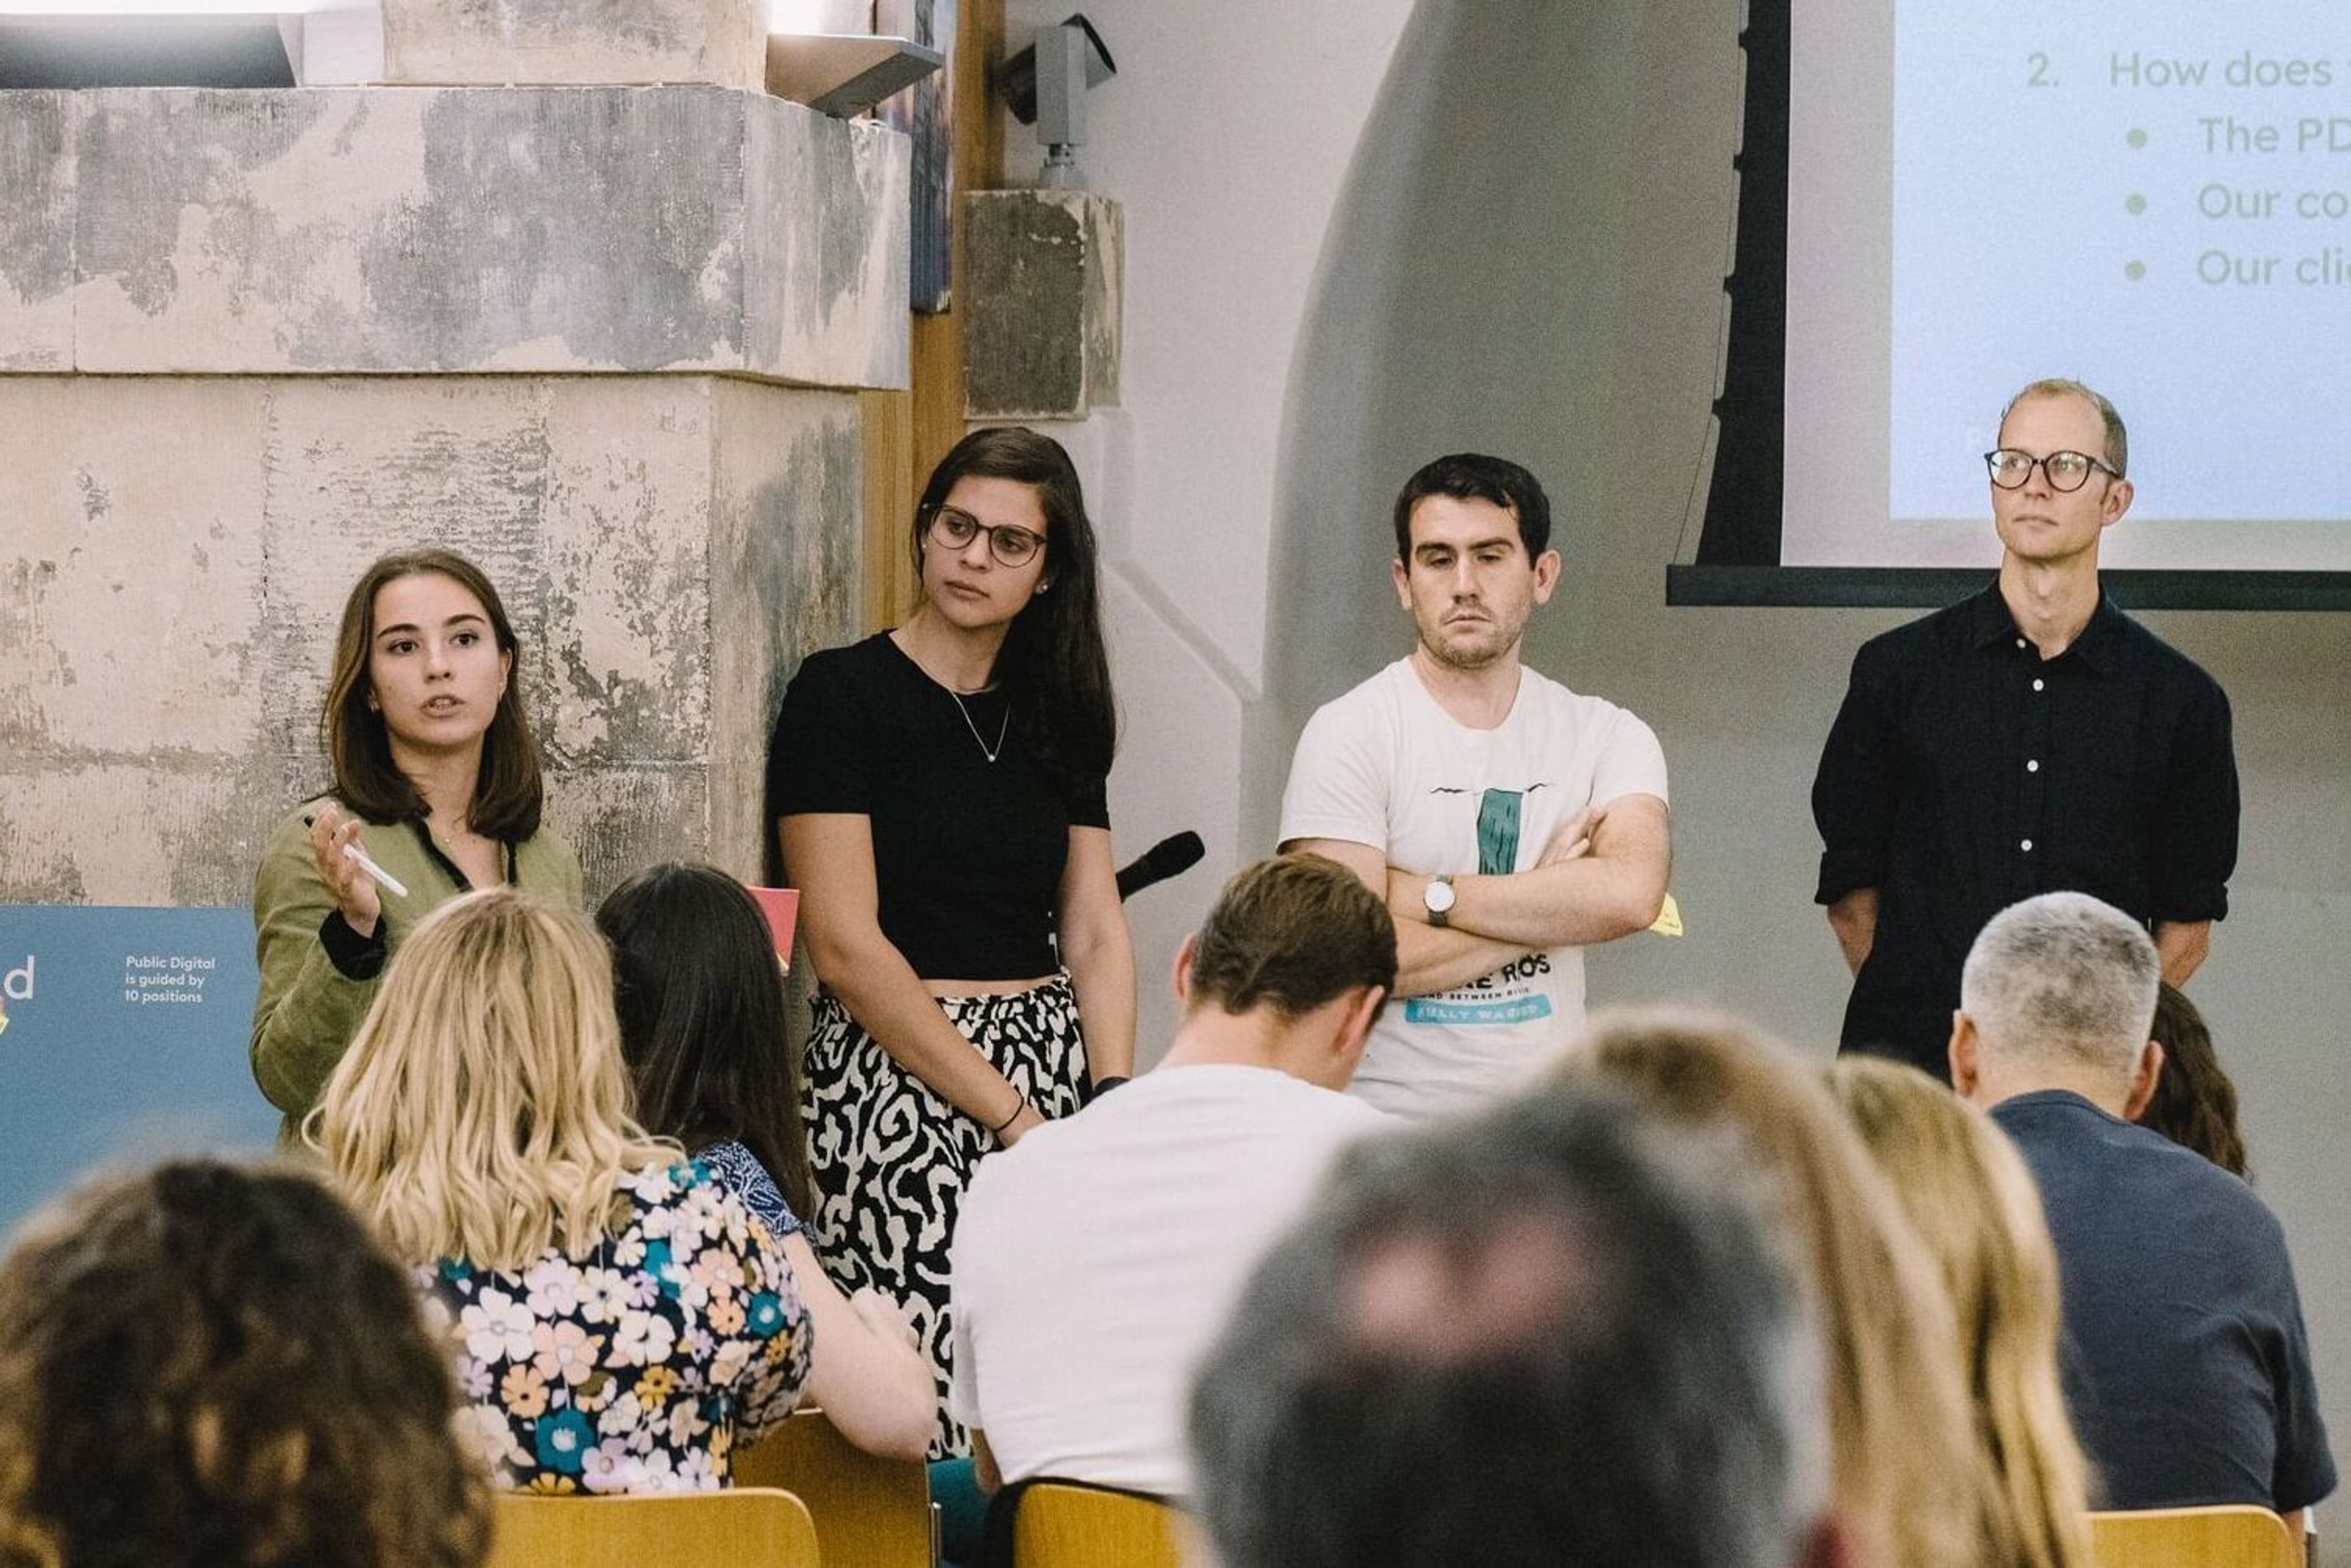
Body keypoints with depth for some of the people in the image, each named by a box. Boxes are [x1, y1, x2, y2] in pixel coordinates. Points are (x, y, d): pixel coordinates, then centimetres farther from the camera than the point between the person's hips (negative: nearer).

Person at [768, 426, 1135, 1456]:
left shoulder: (1054, 714, 14)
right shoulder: (842, 695, -4)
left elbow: (1095, 934, 11)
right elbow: (846, 946, -10)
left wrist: (1115, 1105, -6)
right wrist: (1007, 1113, -12)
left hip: (1053, 1070, 5)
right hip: (892, 1078, -5)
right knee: (926, 1415, -14)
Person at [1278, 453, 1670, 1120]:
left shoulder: (1604, 735, 9)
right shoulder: (1350, 734, -2)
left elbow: (1631, 892, -10)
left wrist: (1425, 894, -11)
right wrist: (1551, 904, -4)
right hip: (1389, 1118, -3)